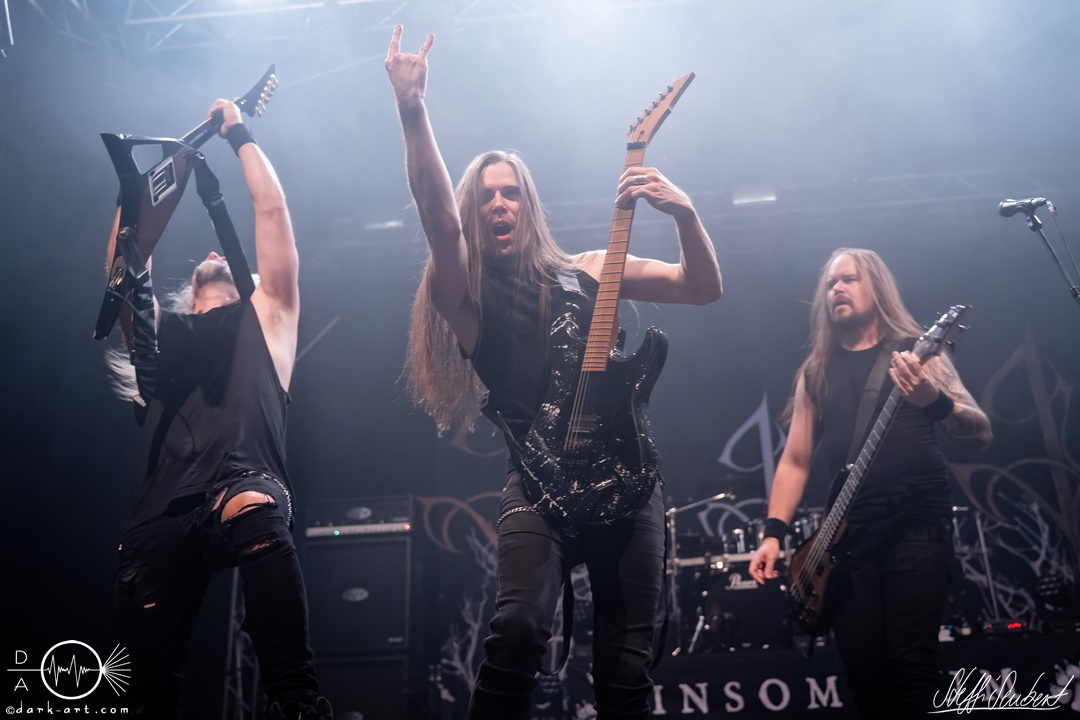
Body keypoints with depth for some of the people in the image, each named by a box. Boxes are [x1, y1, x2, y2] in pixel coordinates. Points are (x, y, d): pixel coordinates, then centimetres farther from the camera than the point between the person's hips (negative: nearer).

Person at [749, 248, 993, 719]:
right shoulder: (815, 372, 16)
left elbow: (980, 435, -3)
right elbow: (795, 459, 13)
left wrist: (934, 401, -23)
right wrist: (773, 533, 1)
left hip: (916, 522, -3)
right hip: (846, 533, 3)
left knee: (910, 662, -12)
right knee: (862, 669, 1)